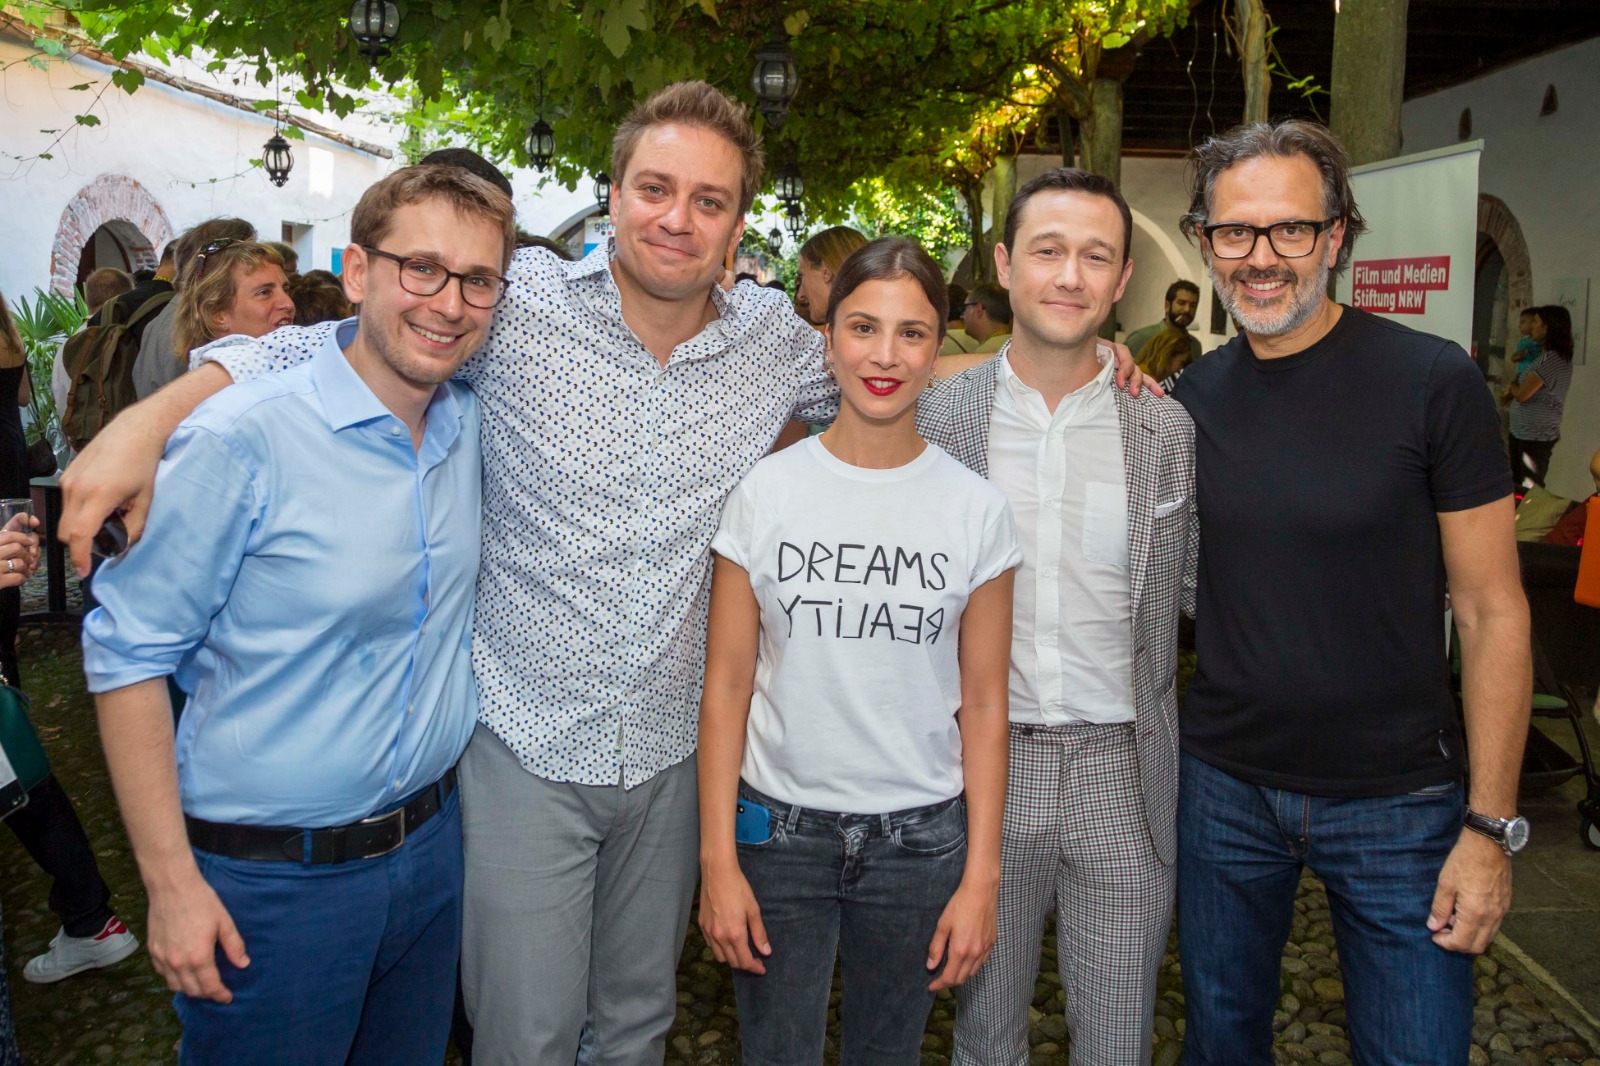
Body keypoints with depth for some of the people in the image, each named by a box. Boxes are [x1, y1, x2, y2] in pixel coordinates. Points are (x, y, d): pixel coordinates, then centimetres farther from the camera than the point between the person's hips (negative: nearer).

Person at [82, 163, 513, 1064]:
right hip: (272, 879, -5)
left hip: (431, 844, 6)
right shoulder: (242, 442, -19)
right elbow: (127, 656, -14)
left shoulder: (471, 424, -1)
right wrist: (170, 882, -14)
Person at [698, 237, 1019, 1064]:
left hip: (920, 839, 1)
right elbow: (726, 686, -2)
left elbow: (983, 704, 0)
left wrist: (980, 876, -2)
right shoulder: (764, 492, -5)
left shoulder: (976, 509, -3)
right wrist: (717, 859, -5)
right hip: (777, 830, 0)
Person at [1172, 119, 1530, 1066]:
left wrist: (1491, 826, -11)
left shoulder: (1433, 383, -11)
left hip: (1396, 803, -3)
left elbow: (1493, 613, -9)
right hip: (1224, 788, 3)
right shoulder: (1187, 400, 0)